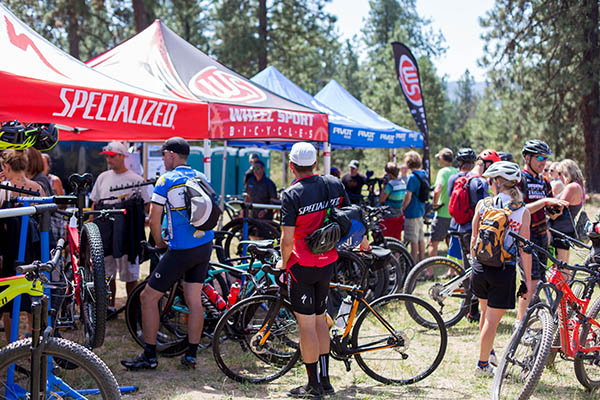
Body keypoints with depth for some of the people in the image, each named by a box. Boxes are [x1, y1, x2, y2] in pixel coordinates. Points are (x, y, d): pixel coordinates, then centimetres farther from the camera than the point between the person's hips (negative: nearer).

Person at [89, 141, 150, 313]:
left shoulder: (135, 179, 2)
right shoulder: (103, 177, 14)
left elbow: (146, 205, 4)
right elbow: (94, 204, 17)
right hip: (104, 231, 4)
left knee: (129, 273, -2)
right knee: (107, 272, 9)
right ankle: (109, 305, 20)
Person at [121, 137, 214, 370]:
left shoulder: (166, 181, -9)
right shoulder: (202, 179, 10)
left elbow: (154, 220, -11)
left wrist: (159, 242, 6)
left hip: (181, 251, -7)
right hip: (205, 246, 7)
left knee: (148, 297, 3)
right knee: (194, 301, 11)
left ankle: (149, 356, 5)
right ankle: (191, 355, 14)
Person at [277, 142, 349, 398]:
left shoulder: (292, 194, -16)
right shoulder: (334, 184, 0)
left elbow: (287, 239, -18)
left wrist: (284, 262, 0)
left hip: (302, 265, -6)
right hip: (328, 262, 6)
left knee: (306, 325, 1)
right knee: (319, 319, 18)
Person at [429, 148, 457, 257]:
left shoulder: (443, 171, -14)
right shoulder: (457, 172, 7)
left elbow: (437, 190, -28)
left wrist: (435, 204, -14)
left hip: (443, 214, -7)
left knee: (433, 243, 0)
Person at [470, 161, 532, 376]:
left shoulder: (483, 204, -2)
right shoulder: (523, 212, -6)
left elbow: (474, 239, 4)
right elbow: (524, 249, -6)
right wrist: (528, 279, 1)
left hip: (481, 267, 3)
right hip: (504, 270, -3)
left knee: (486, 312, 24)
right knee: (493, 319, 7)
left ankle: (488, 352, 41)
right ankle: (482, 364, 14)